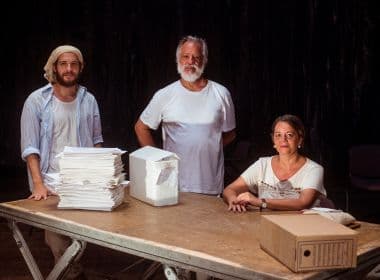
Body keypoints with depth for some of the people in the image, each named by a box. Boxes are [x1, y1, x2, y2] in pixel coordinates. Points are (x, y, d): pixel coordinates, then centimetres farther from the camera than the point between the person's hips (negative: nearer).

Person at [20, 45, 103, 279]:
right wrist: (38, 184, -14)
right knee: (58, 240, -4)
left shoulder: (88, 100, 7)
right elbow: (30, 147, -5)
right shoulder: (37, 100, -3)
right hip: (51, 184, -2)